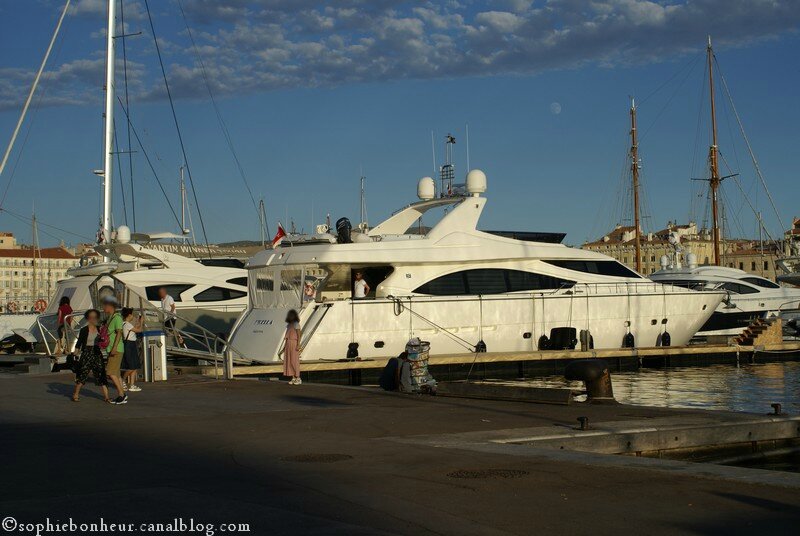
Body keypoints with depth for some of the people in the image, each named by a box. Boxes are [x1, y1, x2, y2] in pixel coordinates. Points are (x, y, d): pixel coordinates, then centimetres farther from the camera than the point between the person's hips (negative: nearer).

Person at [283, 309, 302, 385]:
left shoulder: (296, 324, -9)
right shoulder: (289, 324, 16)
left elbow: (299, 335, -13)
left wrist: (298, 345, -20)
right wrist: (285, 346, 16)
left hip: (294, 343, -8)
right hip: (288, 343, 8)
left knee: (294, 361, -8)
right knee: (289, 361, 5)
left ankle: (298, 378, -1)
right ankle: (293, 378, 9)